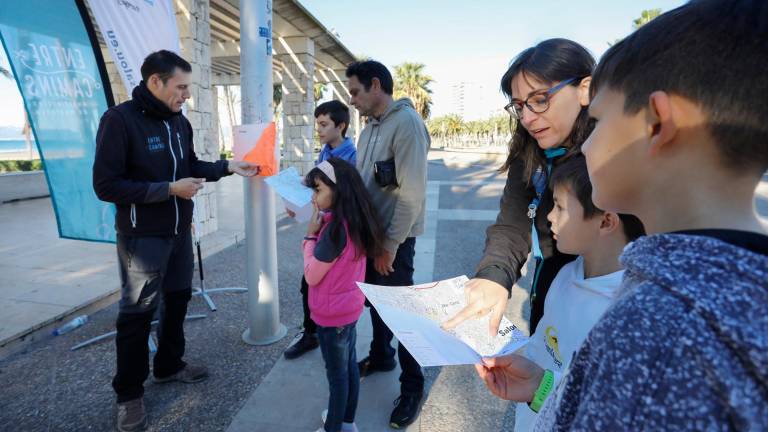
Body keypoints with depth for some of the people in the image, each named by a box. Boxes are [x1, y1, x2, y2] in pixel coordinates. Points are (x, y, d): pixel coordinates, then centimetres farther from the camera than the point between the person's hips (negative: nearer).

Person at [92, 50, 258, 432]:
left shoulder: (179, 121, 5)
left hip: (179, 231, 7)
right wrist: (169, 189, -23)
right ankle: (129, 393, 24)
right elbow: (106, 185, -20)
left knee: (178, 299, 18)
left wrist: (229, 167, 3)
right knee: (137, 313, 5)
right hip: (142, 236, -7)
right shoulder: (119, 120, -17)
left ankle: (168, 366, 38)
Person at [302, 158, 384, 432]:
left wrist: (310, 234, -13)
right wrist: (317, 235, -4)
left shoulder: (337, 227, -28)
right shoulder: (354, 221, -1)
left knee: (336, 374, 9)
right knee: (349, 367, 21)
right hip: (349, 308, 9)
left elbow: (311, 275, -20)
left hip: (332, 314, -8)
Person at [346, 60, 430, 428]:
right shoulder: (370, 127, 11)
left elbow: (412, 194, -21)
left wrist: (391, 244, -19)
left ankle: (412, 385, 23)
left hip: (394, 238, -8)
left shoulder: (407, 123, -16)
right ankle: (381, 356, 44)